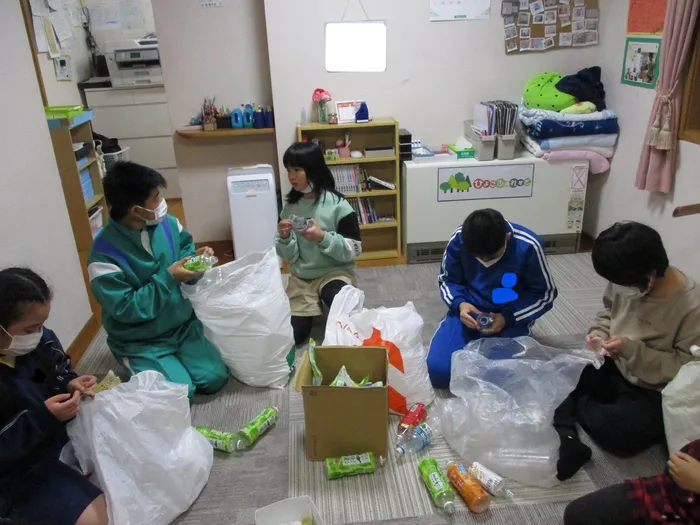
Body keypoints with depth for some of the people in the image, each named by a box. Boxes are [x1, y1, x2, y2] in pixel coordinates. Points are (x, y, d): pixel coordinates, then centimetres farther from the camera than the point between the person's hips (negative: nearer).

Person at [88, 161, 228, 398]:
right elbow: (126, 309, -24)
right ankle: (140, 365, 14)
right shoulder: (105, 253, -25)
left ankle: (177, 356, 22)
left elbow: (184, 246, 12)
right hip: (141, 341, -4)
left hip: (183, 324, 5)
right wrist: (168, 278, -27)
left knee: (214, 378, -6)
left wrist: (196, 257, -11)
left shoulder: (166, 223, -8)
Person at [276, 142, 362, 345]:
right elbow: (289, 256, 3)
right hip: (300, 277, 5)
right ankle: (312, 308, 30)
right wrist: (284, 238, -19)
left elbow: (354, 250, -15)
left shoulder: (337, 205, -15)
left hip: (334, 272, -4)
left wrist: (323, 238, -28)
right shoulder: (290, 206, 0)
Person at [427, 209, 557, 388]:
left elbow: (545, 294, -6)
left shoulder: (528, 246, -20)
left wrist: (508, 317, -20)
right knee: (437, 370, -18)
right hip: (469, 311, 2)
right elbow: (447, 280, 2)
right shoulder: (459, 239, -15)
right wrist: (459, 304, -19)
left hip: (511, 316, -1)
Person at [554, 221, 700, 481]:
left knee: (617, 431, -32)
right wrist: (598, 333, -11)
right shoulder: (625, 280, -11)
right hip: (614, 368, 6)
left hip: (653, 392, -5)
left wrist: (633, 350, -29)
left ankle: (574, 405, -2)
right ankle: (566, 441, -23)